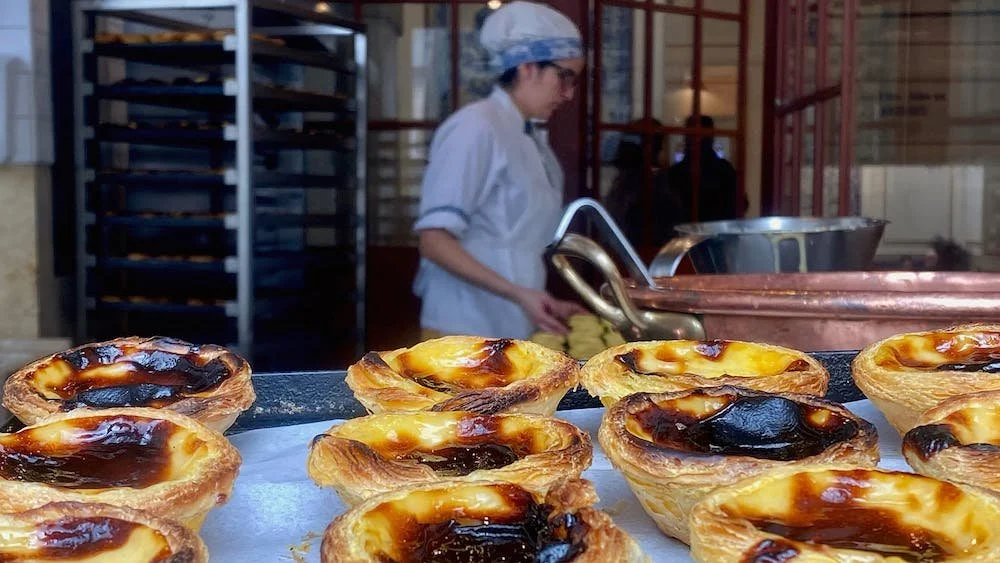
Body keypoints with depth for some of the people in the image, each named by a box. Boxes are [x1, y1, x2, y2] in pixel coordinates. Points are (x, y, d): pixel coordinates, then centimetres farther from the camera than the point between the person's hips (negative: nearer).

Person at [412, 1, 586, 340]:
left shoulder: (533, 139, 11)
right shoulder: (475, 127, -12)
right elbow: (434, 241, -17)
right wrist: (518, 295, -24)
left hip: (516, 329, 8)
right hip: (467, 330, -8)